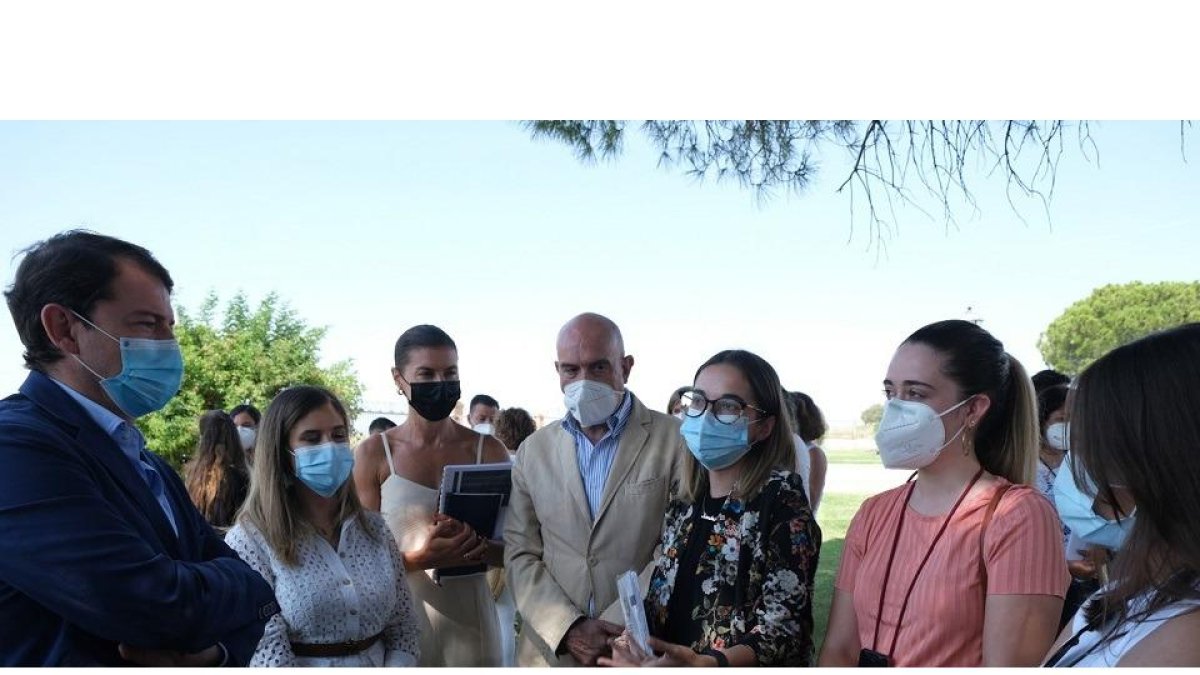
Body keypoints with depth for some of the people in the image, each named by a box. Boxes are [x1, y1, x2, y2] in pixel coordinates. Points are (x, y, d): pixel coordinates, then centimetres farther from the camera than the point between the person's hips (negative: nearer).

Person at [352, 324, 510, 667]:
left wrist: (479, 547, -17)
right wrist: (419, 558, -22)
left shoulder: (488, 450, 0)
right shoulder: (372, 453, -3)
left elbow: (515, 548, 4)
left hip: (470, 616, 1)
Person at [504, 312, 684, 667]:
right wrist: (569, 628, -10)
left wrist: (617, 629, -15)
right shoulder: (533, 451, 4)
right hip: (551, 650, 3)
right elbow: (521, 554, 3)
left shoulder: (676, 440, -7)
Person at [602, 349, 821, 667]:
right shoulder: (683, 505, 2)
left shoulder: (781, 499, -16)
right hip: (665, 661, 5)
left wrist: (702, 663, -34)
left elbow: (785, 626, -21)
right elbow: (665, 605, 9)